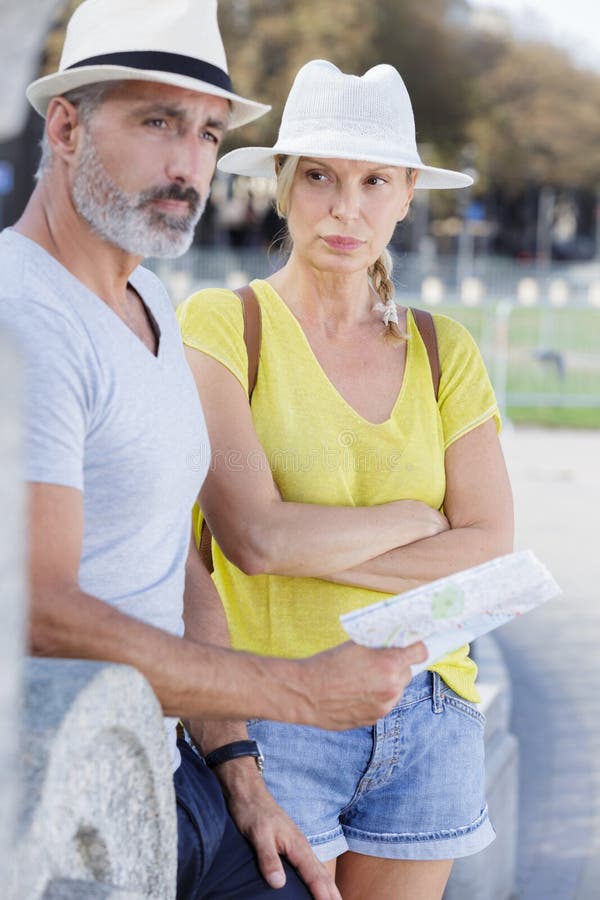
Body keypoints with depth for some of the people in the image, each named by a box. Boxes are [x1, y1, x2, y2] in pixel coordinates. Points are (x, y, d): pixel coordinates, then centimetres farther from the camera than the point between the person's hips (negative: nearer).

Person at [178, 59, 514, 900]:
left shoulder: (445, 350, 6)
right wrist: (413, 518, -6)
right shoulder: (219, 325, -6)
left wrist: (311, 548, -12)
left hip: (426, 714, 4)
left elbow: (490, 555, -3)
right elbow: (255, 537, -18)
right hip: (270, 714, -4)